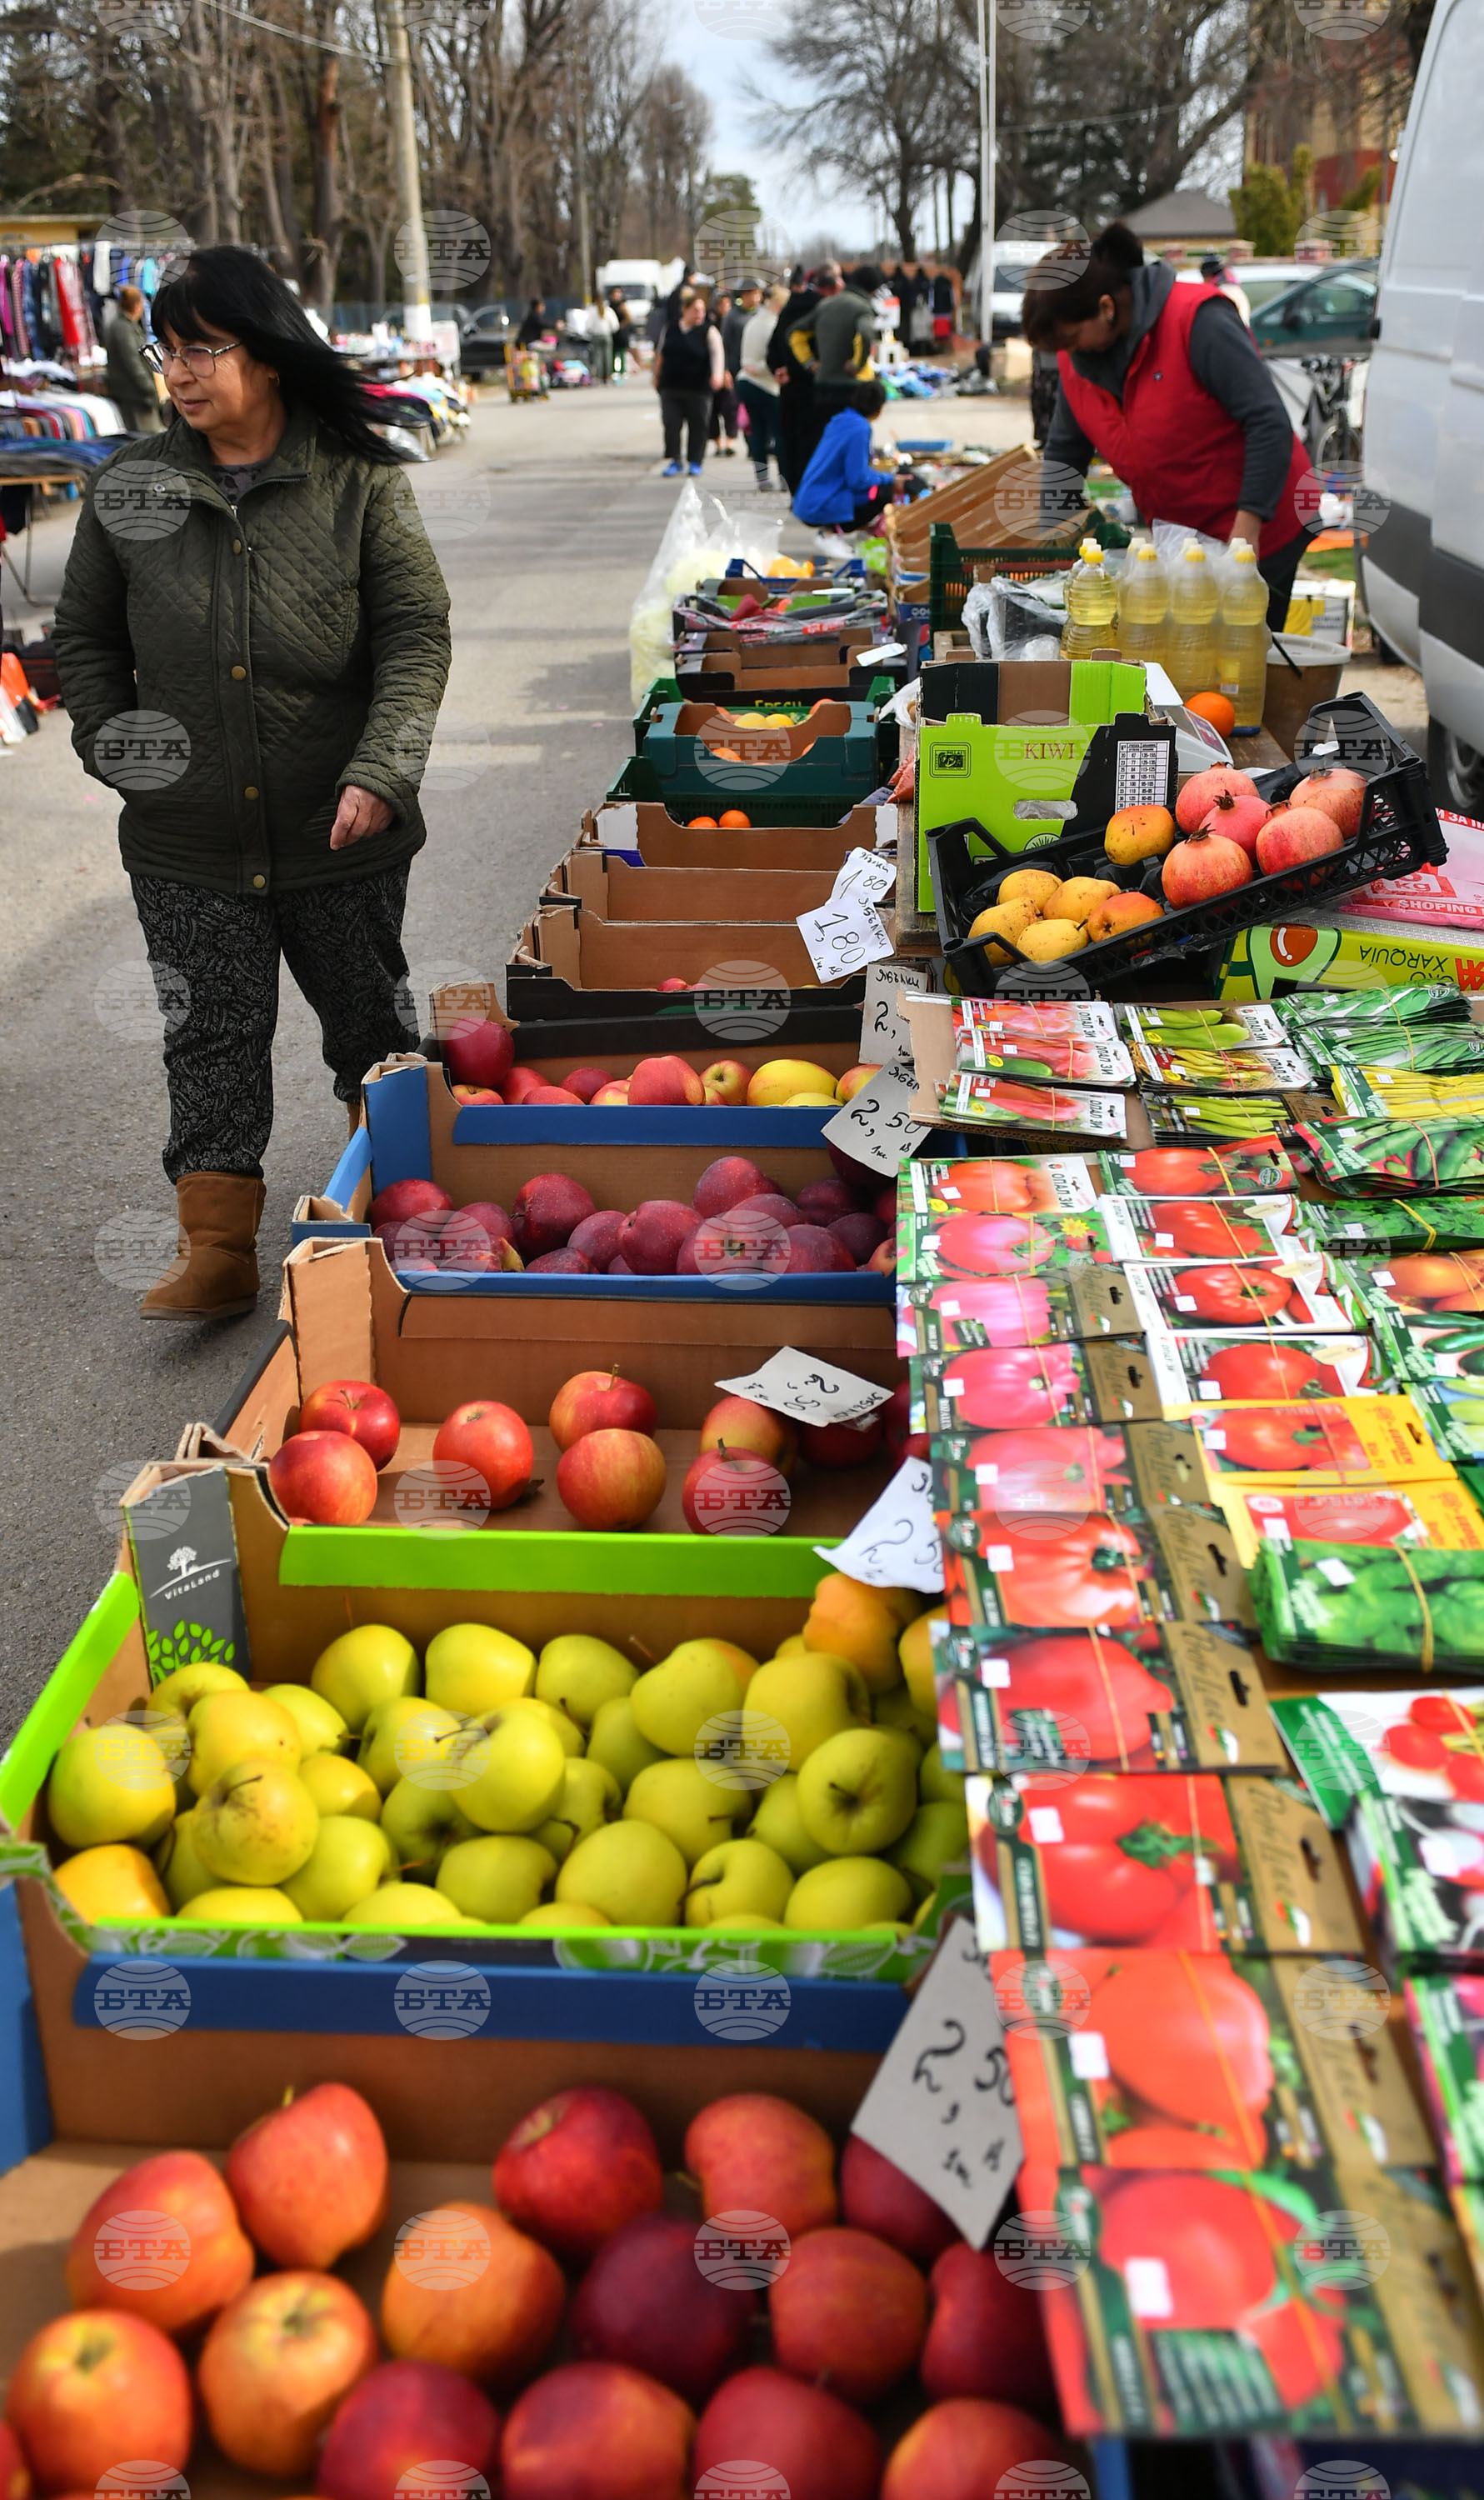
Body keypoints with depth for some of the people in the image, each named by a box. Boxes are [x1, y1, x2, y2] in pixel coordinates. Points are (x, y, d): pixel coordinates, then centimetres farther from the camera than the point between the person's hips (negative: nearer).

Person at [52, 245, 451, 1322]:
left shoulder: (360, 484, -5)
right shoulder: (128, 487, 2)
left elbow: (418, 635, -8)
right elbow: (86, 637, 14)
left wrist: (382, 773, -20)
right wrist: (111, 745, 2)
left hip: (340, 833, -1)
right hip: (186, 841, 2)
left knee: (371, 1024, 14)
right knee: (212, 1035, 2)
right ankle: (217, 1250, 10)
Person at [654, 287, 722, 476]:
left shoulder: (708, 331, -4)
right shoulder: (671, 329, 7)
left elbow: (717, 353, -18)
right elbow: (661, 353, 18)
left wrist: (717, 373, -36)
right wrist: (657, 376, 21)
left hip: (698, 388, -2)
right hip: (670, 387, 2)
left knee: (698, 425, 2)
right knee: (671, 424, -3)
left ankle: (695, 462, 15)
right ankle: (673, 461, 9)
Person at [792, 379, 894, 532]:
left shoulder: (840, 420, 11)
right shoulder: (860, 429, -16)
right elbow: (858, 480, -18)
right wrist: (890, 480, -3)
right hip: (822, 509, -9)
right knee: (885, 491, -11)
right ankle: (836, 528, -10)